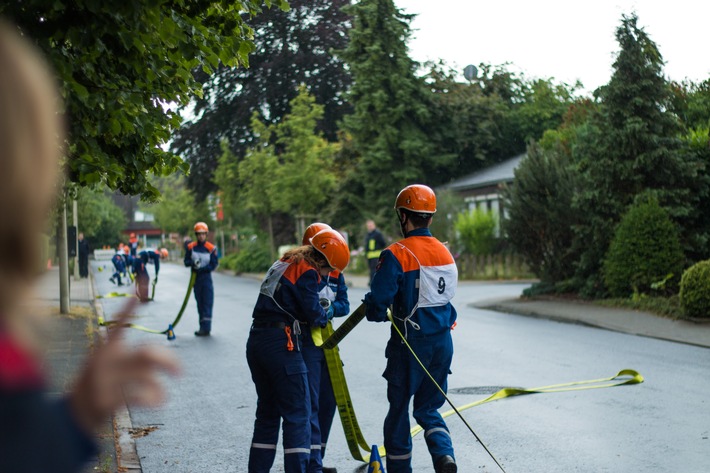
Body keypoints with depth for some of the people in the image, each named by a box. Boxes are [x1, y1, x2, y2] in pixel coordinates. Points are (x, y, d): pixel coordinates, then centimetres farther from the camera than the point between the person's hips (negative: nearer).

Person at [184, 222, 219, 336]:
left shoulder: (211, 248, -7)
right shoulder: (190, 247, 2)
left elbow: (214, 265, -7)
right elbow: (186, 262, 4)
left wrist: (201, 269, -19)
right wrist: (193, 263, -18)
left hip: (206, 278, -4)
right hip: (195, 279, 4)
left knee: (207, 303, -8)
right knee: (200, 303, 10)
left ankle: (206, 328, -11)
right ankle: (203, 327, 17)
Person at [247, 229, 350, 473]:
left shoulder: (283, 264, 18)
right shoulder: (306, 272, -9)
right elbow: (314, 315, -10)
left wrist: (320, 311, 9)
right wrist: (326, 313, 11)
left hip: (256, 341, 9)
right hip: (282, 345, -9)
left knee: (267, 412, 17)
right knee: (298, 415, -2)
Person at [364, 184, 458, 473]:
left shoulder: (396, 255, -15)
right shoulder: (445, 253, 6)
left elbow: (377, 303, -18)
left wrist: (378, 314, 5)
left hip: (409, 344, -5)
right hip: (442, 342, 6)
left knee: (399, 409, 11)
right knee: (428, 409, 17)